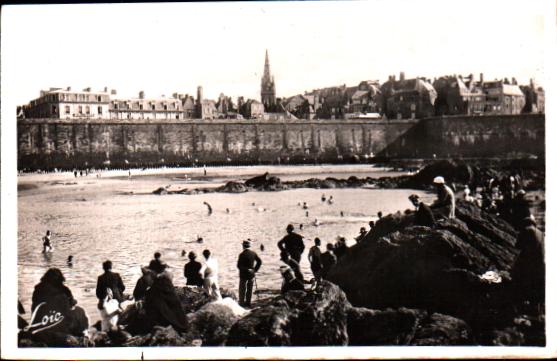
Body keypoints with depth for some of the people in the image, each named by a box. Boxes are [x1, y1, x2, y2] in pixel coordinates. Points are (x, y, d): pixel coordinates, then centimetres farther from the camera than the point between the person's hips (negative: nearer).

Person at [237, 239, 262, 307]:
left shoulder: (242, 254, -18)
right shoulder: (253, 253, -3)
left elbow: (239, 265, -18)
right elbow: (259, 261, 3)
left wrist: (243, 269, -3)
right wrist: (255, 269, 7)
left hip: (243, 274, -4)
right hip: (251, 274, 4)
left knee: (242, 289, 7)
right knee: (249, 289, 14)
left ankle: (242, 303, 8)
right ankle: (248, 302, 19)